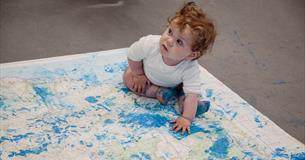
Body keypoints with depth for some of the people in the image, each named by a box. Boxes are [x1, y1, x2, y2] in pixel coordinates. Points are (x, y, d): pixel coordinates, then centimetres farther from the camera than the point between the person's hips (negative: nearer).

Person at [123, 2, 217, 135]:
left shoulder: (191, 69, -44)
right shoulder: (149, 44, -41)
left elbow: (192, 94, -44)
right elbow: (132, 55, -21)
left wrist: (186, 118, -51)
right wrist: (139, 75, -10)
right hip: (148, 76, 2)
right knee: (128, 77, -14)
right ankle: (158, 93, -15)